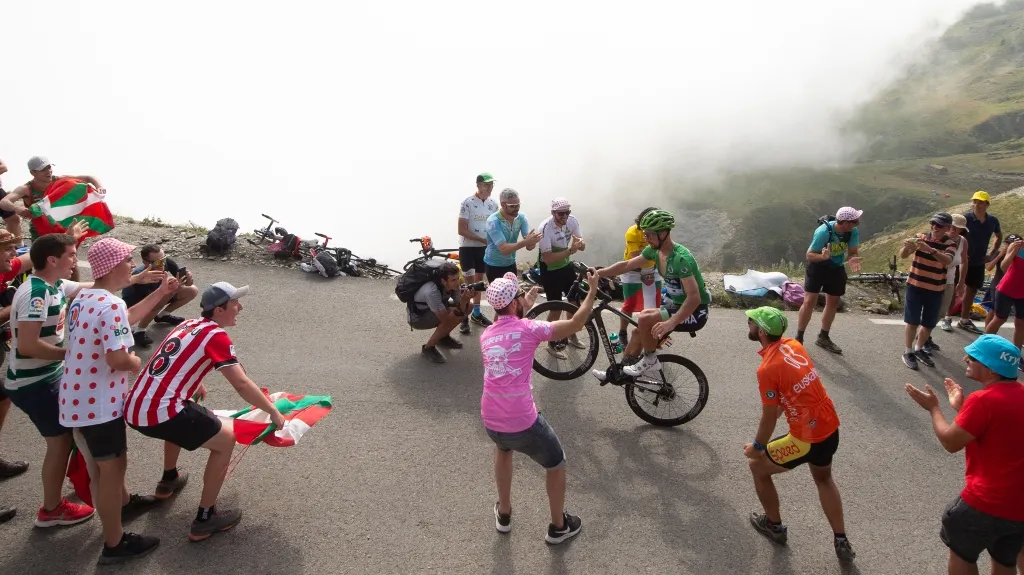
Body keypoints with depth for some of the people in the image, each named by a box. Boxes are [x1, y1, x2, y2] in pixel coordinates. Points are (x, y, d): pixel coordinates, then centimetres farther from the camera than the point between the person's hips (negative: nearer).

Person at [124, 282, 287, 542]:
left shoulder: (187, 325, 18)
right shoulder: (216, 335, -7)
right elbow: (242, 385, -13)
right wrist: (273, 412, -3)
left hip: (133, 409, 9)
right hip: (158, 413, -9)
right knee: (226, 439, 4)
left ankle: (169, 479, 53)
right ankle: (205, 519, 7)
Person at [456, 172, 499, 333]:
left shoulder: (493, 204, 1)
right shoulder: (467, 203, -16)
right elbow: (462, 230, -18)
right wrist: (482, 239, -22)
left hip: (484, 247, 5)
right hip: (468, 247, -5)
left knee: (479, 280, 15)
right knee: (468, 282, -5)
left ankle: (476, 313, 28)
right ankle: (464, 317, 5)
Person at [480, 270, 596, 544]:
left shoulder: (486, 335, 8)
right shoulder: (528, 329, -10)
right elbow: (576, 323, -2)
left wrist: (525, 308, 32)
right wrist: (593, 289, 9)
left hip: (490, 422, 6)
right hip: (523, 424, -6)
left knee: (503, 448, 40)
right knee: (556, 464, 22)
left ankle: (504, 514, 47)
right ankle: (558, 526, 37)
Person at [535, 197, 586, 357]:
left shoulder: (572, 220, -12)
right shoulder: (545, 228, -30)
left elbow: (582, 246, -5)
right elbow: (548, 259, -32)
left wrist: (580, 243, -29)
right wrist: (570, 250, -38)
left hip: (566, 266, 6)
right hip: (550, 271, -6)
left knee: (576, 301, 15)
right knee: (556, 308, 0)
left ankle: (572, 336, 38)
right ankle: (552, 344, 20)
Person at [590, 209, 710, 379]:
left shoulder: (681, 258, -30)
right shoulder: (654, 250, -3)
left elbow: (694, 298, -35)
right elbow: (626, 265, 6)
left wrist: (671, 323, -45)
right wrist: (598, 273, -5)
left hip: (695, 312, -9)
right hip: (675, 304, 9)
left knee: (645, 319, -24)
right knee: (640, 330, 8)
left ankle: (650, 360, -2)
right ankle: (618, 371, 22)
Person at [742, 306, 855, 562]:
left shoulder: (767, 369, -22)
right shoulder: (794, 346, 2)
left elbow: (769, 418, -14)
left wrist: (757, 447, 1)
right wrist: (779, 410, 23)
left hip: (807, 439, -8)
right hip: (831, 428, 8)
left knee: (757, 466, 16)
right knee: (823, 479, 34)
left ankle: (775, 526, 33)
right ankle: (841, 541, 36)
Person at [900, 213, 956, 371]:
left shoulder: (950, 244, -5)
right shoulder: (920, 237, -5)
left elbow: (947, 260, -26)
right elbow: (903, 255, -14)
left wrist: (930, 249, -44)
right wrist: (907, 247, -37)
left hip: (935, 290, 2)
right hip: (915, 286, -2)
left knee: (929, 324, 12)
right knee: (912, 321, 0)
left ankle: (919, 349, 32)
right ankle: (908, 352, 13)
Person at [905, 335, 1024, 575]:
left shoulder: (983, 399, -22)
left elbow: (950, 442, -14)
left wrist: (933, 407, -1)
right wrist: (961, 407, 16)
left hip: (987, 502, -7)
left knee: (960, 553, 15)